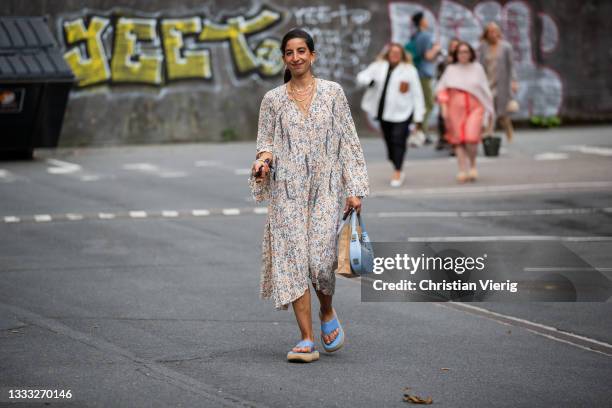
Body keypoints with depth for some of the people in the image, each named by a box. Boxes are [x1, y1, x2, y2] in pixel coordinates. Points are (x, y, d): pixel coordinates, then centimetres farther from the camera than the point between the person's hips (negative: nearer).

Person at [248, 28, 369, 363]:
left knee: (320, 257, -13)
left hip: (325, 187, -1)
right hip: (288, 189, 1)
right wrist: (263, 160, -12)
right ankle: (307, 341, -6)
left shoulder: (333, 92, 5)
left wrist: (354, 189, 0)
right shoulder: (273, 99, 7)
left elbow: (348, 142, 5)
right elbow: (266, 140, 12)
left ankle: (327, 314, 19)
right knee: (292, 258, -8)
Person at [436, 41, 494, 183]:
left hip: (474, 108, -1)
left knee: (471, 139, -16)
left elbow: (485, 90, 14)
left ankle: (472, 164, 9)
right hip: (456, 109, 1)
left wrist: (489, 109, 13)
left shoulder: (477, 68, 9)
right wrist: (444, 107, -5)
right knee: (458, 140, -1)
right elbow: (441, 89, 6)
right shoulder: (451, 70, 8)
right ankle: (463, 170, 7)